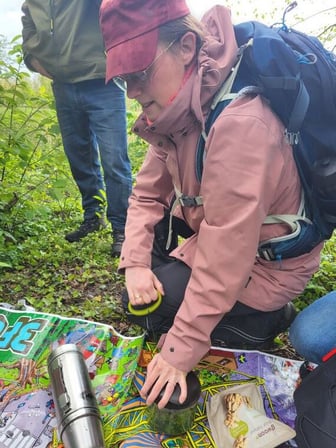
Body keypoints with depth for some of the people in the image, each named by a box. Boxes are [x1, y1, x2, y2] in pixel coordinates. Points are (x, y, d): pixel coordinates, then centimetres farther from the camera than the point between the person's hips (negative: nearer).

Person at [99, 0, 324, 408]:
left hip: (263, 262, -7)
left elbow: (225, 255, -32)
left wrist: (181, 350, -23)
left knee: (144, 307, -9)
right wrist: (135, 262, -15)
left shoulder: (240, 125, -34)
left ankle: (267, 318, 7)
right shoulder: (177, 111, -6)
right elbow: (147, 194, 0)